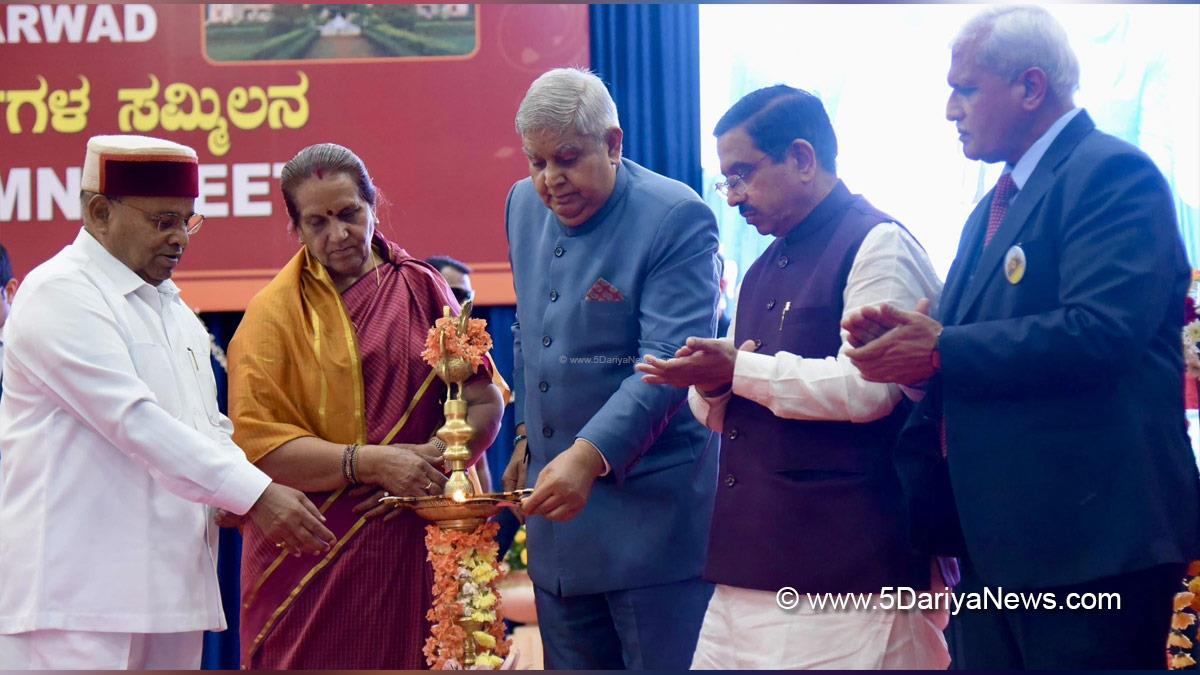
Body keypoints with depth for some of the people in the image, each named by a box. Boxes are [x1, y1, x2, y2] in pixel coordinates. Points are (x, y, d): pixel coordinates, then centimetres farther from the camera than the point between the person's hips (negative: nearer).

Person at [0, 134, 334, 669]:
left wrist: (251, 502, 1)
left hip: (172, 582, 8)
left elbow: (207, 425, 22)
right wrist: (254, 495, -20)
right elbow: (134, 420, -18)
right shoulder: (59, 294, -8)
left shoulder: (170, 306, 21)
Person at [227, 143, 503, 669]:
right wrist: (372, 463, -18)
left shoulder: (422, 290, 9)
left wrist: (432, 460, -13)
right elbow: (256, 443, -8)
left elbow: (484, 401, 6)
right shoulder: (272, 313, 1)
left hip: (418, 552, 2)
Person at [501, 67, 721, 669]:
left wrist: (590, 455, -34)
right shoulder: (524, 207, 9)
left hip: (651, 511, -7)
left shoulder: (676, 220, -14)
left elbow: (667, 362, -23)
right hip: (558, 503, 7)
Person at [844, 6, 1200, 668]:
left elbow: (1098, 333, -24)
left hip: (1087, 534, -9)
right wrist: (906, 338, -2)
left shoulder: (1113, 174, -10)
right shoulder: (993, 208, 20)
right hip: (995, 541, 9)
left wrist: (942, 352, -17)